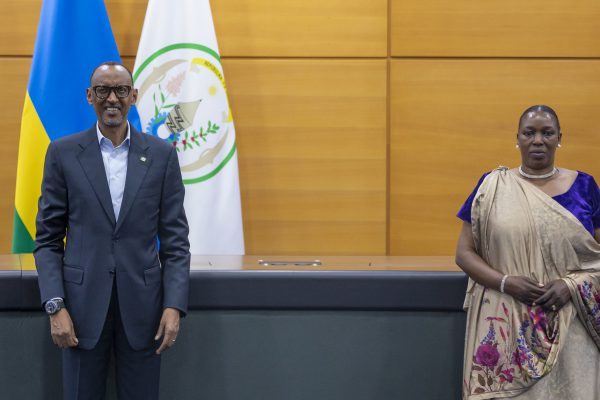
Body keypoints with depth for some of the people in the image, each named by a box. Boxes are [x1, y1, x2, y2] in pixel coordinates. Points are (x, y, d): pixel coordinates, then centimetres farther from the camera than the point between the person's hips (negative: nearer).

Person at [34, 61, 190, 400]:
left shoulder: (161, 155, 5)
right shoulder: (63, 153, 3)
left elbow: (175, 239, 4)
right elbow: (48, 239, 3)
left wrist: (174, 306, -7)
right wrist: (55, 306, -8)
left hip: (142, 305, 1)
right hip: (83, 304, 0)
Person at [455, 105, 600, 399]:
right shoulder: (492, 187, 4)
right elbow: (464, 253, 3)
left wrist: (572, 285, -13)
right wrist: (505, 282, -13)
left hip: (568, 327, 0)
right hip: (505, 326, 0)